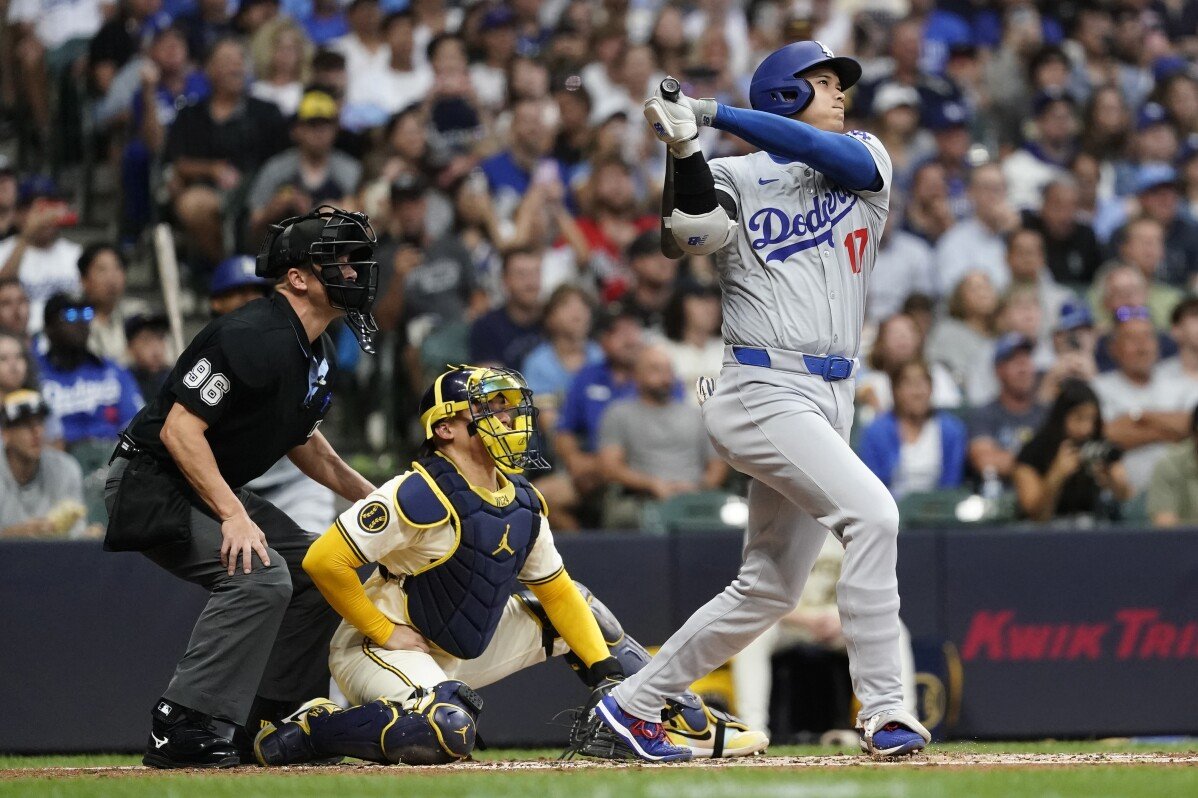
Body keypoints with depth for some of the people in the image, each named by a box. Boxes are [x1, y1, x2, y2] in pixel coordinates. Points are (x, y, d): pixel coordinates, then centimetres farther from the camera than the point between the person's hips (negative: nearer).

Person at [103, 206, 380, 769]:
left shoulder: (316, 354, 7)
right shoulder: (253, 338, -25)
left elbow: (302, 439, 23)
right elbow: (179, 430, -28)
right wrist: (233, 515, -32)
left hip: (216, 490, 10)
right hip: (152, 485, -10)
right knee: (260, 575, -26)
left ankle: (269, 722, 16)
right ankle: (182, 730, -23)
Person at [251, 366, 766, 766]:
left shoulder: (523, 505, 1)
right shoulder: (421, 496, -24)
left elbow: (554, 590, 9)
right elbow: (324, 561, -26)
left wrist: (610, 673, 1)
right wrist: (384, 631, -19)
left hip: (467, 646, 9)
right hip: (384, 648, -9)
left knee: (579, 608, 13)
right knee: (448, 733, -37)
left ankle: (688, 725, 17)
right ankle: (308, 730, -17)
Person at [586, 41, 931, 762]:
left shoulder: (866, 161, 14)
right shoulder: (739, 179, 2)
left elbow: (833, 155, -9)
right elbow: (697, 228, -20)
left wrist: (715, 114, -13)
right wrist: (686, 146, -36)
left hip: (830, 403, 7)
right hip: (766, 392, -6)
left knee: (770, 591, 9)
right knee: (873, 513, -25)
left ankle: (634, 705, 20)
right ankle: (884, 711, -25)